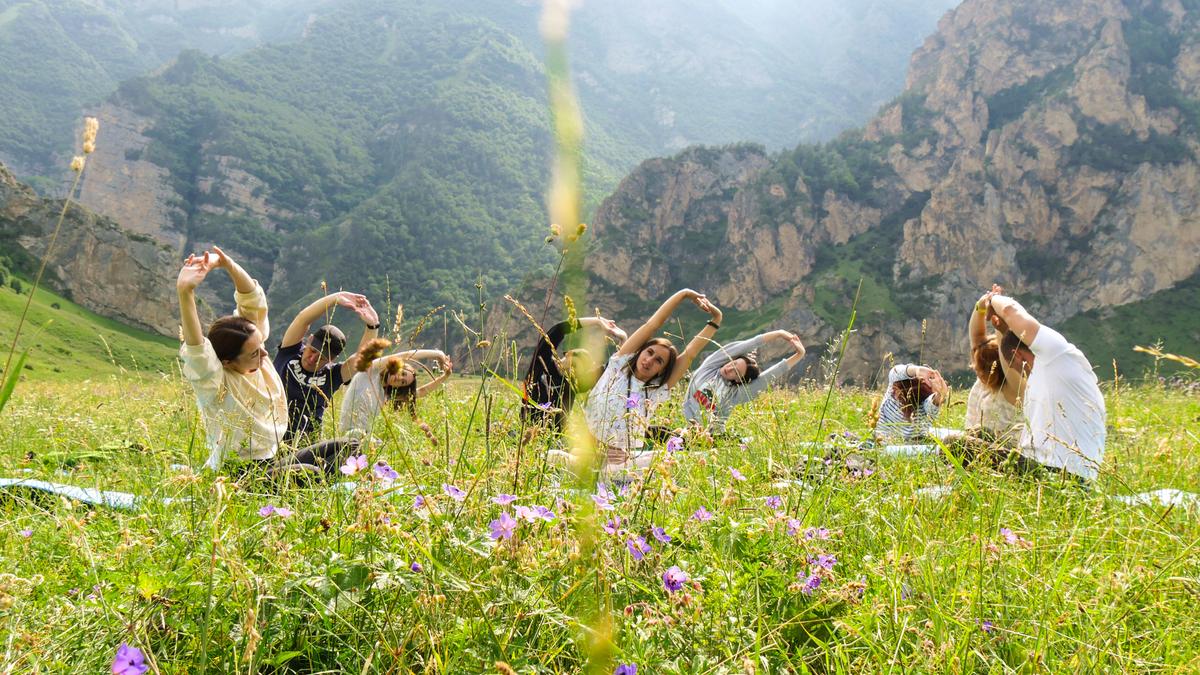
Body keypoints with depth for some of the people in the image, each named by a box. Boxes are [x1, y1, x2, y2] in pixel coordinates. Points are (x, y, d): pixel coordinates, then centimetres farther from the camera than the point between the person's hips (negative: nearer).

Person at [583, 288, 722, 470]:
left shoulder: (656, 391, 9)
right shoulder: (619, 365, 4)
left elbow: (689, 353, 9)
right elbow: (652, 325, 4)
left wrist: (716, 320, 11)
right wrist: (684, 294, 5)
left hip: (626, 461, 2)